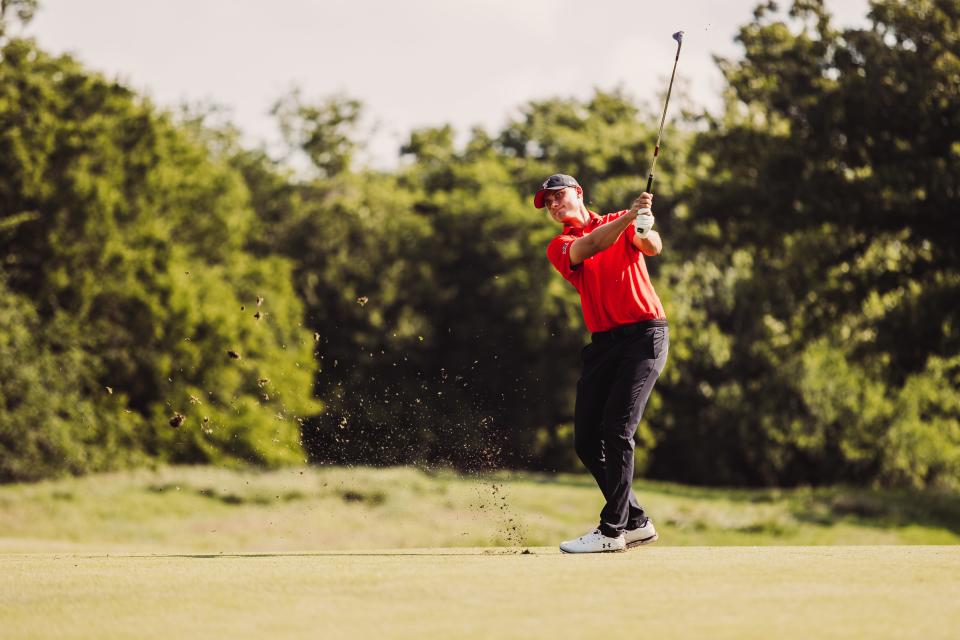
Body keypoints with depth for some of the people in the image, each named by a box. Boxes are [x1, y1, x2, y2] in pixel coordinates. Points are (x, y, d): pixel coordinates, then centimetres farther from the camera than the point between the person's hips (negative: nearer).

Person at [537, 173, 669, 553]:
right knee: (586, 441, 3)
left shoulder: (622, 223, 8)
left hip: (645, 334, -5)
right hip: (603, 343, 5)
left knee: (617, 427, -16)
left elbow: (652, 248, -12)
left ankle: (612, 530, -13)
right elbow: (591, 246, -12)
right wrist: (630, 215, -27)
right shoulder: (559, 247, 9)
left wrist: (644, 231, -36)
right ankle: (636, 522, 17)